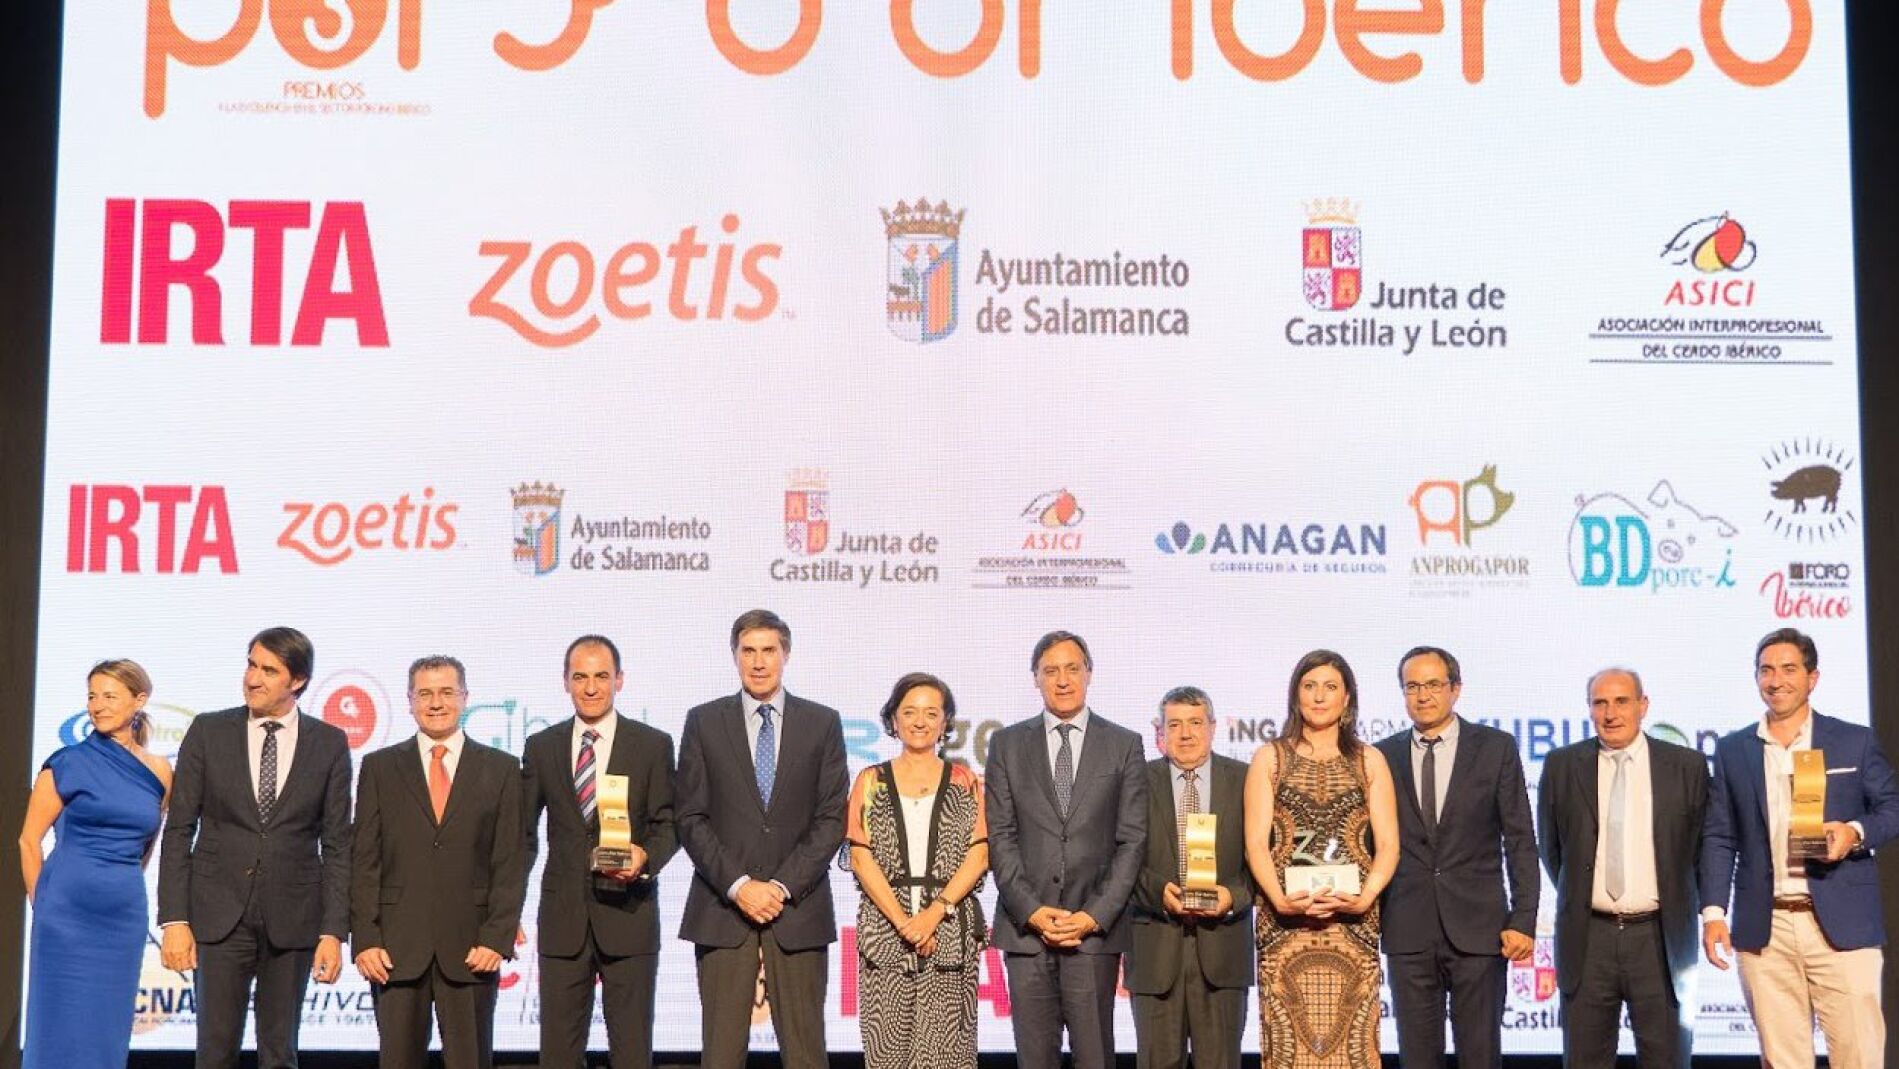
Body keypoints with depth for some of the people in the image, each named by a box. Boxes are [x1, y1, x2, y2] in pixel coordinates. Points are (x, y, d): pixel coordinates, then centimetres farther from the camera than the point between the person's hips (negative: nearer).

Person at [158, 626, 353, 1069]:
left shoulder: (329, 743, 2)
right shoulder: (208, 731, 2)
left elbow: (337, 844, 2)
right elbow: (179, 830, 2)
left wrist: (333, 932, -5)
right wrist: (174, 919, -6)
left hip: (293, 919, 0)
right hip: (220, 915, 0)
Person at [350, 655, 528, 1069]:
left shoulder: (501, 769, 7)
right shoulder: (379, 767, 8)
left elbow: (510, 863, 3)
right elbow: (364, 861, 4)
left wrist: (497, 939, -6)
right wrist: (365, 940, -4)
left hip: (472, 946, 0)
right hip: (396, 946, 0)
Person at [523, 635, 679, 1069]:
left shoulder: (654, 745, 3)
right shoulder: (541, 747, 9)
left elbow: (667, 824, 3)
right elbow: (523, 833, 11)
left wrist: (646, 857, -18)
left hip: (629, 915, -2)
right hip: (563, 917, 2)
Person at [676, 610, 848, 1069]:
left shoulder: (823, 723, 7)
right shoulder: (704, 722, 7)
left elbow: (832, 819, 2)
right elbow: (691, 819, 2)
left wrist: (782, 887, -8)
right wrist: (738, 886, -9)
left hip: (798, 910, 0)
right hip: (723, 910, 0)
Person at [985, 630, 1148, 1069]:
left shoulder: (1124, 745, 8)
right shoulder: (1007, 744, 10)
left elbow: (1132, 840, 3)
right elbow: (999, 835, 5)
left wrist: (1096, 916, -7)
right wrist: (1032, 911, -6)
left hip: (1096, 926, -1)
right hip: (1026, 924, 1)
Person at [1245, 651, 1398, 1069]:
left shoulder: (1369, 761, 11)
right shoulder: (1270, 758, 9)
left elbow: (1387, 844, 5)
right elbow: (1256, 843, 1)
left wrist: (1364, 897, -13)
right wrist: (1281, 899, -15)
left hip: (1354, 923, 1)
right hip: (1284, 922, 0)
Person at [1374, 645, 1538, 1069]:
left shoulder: (1496, 748, 3)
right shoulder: (1383, 756, 8)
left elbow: (1520, 840, 2)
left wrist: (1523, 921, -4)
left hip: (1478, 928, -1)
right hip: (1408, 933, 2)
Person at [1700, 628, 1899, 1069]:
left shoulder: (1855, 741, 7)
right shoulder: (1732, 750, 11)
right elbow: (1718, 837, 9)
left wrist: (1856, 832, -13)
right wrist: (1713, 912, -1)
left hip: (1843, 926, -1)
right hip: (1764, 931, 1)